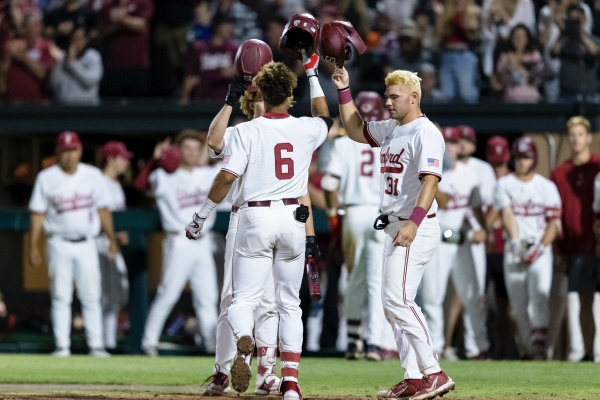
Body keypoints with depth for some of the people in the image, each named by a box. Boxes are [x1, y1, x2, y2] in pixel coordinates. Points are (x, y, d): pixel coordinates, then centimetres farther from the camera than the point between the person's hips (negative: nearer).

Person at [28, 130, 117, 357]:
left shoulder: (93, 176, 7)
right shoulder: (46, 178, 2)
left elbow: (103, 210, 12)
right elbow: (37, 214, 2)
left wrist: (112, 239, 3)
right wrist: (33, 247, -5)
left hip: (86, 244, 1)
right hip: (59, 243, -1)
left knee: (91, 296, -2)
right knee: (60, 297, -1)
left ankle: (96, 345, 0)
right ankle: (62, 346, 1)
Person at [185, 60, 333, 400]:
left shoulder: (247, 131, -7)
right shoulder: (306, 129, 2)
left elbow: (227, 177, -13)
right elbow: (325, 118, 27)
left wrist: (202, 215, -3)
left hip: (255, 218, -2)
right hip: (293, 219, 2)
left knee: (243, 299, 1)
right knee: (290, 303, 11)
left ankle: (244, 342, -34)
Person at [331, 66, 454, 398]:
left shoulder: (426, 132, -14)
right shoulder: (391, 130, 15)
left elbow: (431, 180, -25)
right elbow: (356, 130, 30)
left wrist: (414, 222, -37)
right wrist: (344, 91, 19)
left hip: (416, 229, -10)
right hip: (395, 227, 10)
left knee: (397, 299, -18)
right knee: (395, 302, 9)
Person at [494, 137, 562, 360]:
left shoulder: (547, 187, 9)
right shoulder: (504, 184, 7)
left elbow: (554, 223, 4)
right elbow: (507, 214, -8)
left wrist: (539, 248, -11)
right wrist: (516, 242, -23)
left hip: (541, 249, -1)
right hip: (514, 250, 1)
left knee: (540, 293, -21)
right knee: (518, 305, 1)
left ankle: (539, 347, -27)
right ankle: (525, 348, 9)